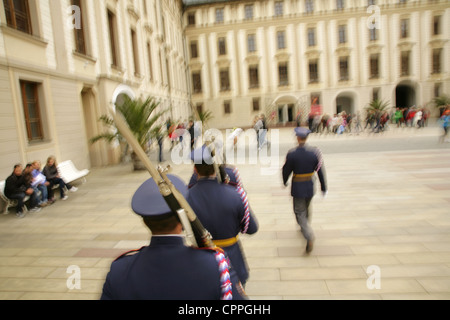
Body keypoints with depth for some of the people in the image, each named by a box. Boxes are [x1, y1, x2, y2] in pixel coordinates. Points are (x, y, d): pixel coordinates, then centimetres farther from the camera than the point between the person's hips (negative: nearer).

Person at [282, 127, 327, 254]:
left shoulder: (291, 154, -18)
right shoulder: (314, 152, -10)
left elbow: (286, 170, -6)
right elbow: (320, 171, -5)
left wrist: (285, 182, 14)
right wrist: (323, 187, 5)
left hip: (297, 188, -4)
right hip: (310, 187, 4)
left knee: (300, 212, 6)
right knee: (306, 208, 26)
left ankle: (309, 236, -13)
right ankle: (305, 228, 47)